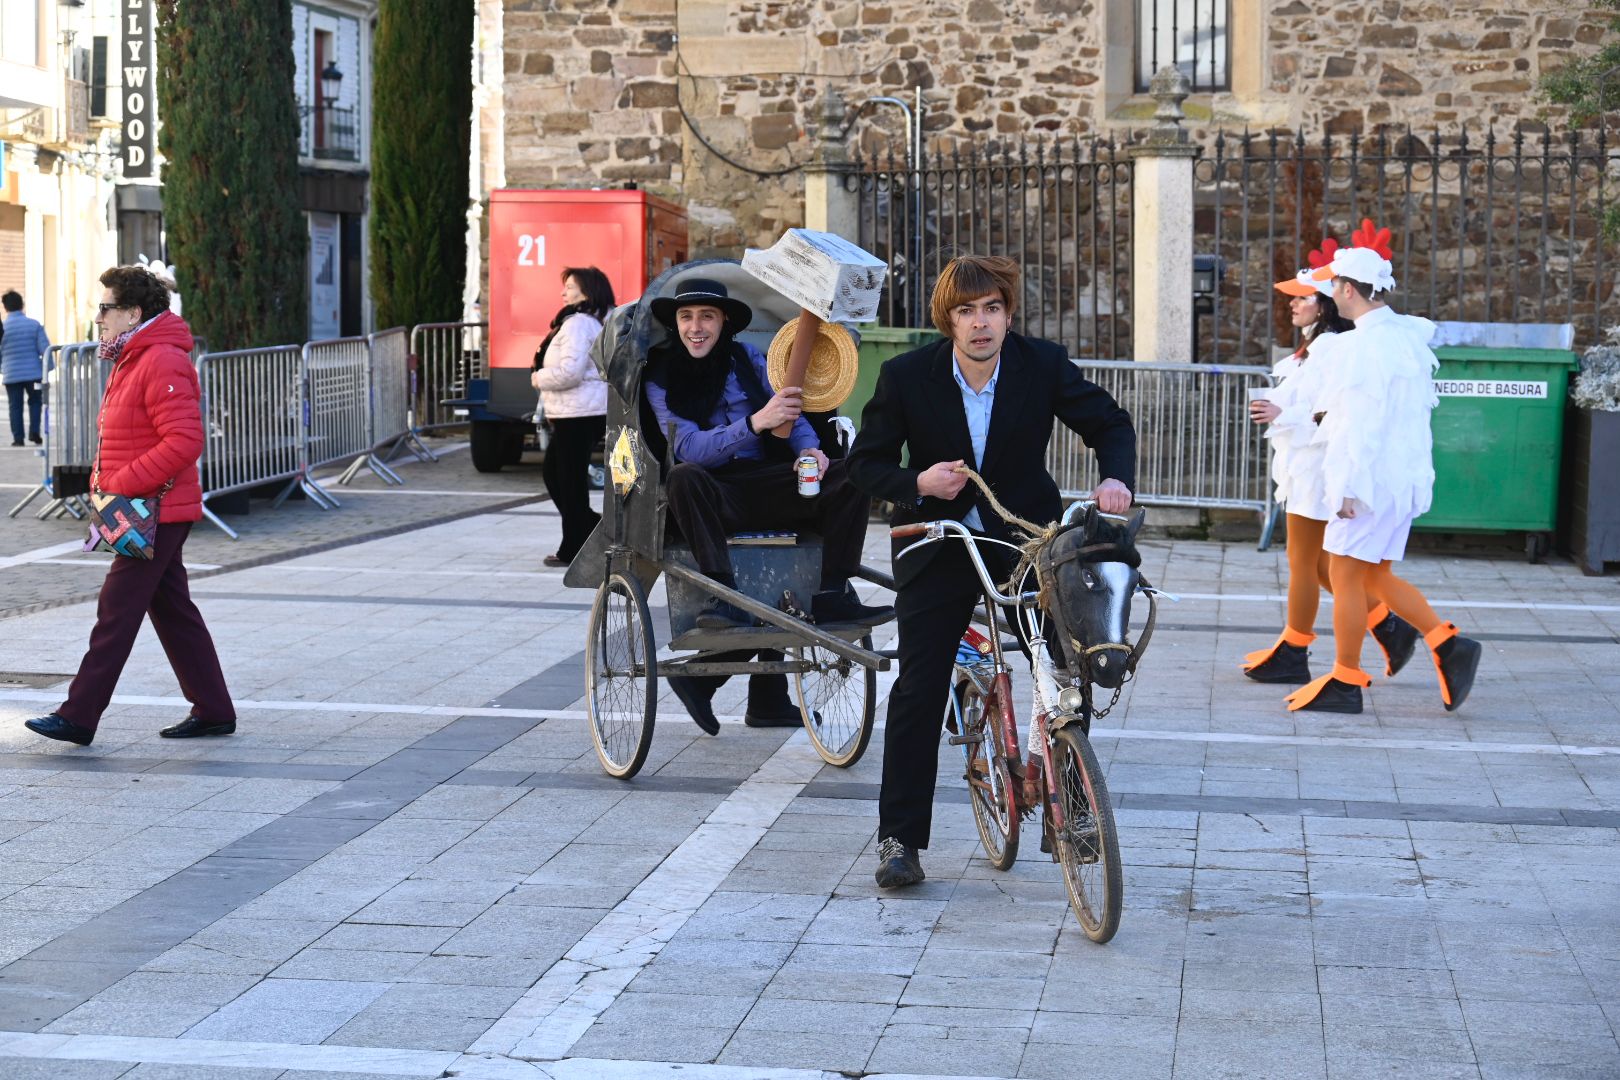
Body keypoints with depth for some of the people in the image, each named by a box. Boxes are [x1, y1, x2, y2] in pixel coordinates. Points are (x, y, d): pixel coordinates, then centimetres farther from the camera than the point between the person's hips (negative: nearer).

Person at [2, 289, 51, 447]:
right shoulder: (34, 325, -5)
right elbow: (45, 348, -6)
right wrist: (46, 368, 1)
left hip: (11, 374, 0)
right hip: (33, 372, 1)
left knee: (15, 405, 8)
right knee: (34, 401, 17)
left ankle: (18, 437, 6)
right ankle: (34, 432, 4)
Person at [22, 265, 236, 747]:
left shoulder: (163, 363, -18)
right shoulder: (131, 360, 16)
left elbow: (185, 441, -26)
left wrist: (124, 484, -24)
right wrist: (105, 482, 11)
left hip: (156, 513, -11)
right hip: (151, 510, 11)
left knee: (116, 612, -7)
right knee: (172, 610, 13)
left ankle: (78, 717, -3)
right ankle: (213, 710, 18)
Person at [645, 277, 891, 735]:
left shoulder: (748, 358, 9)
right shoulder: (662, 378, 1)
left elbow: (792, 415, 11)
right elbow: (688, 447, -14)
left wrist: (809, 448, -14)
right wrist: (755, 422, -28)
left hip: (768, 485, 3)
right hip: (713, 495, -3)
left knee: (851, 477, -17)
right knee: (683, 477, -37)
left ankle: (832, 595, -19)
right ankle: (723, 595, -41)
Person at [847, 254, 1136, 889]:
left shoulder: (1043, 366, -11)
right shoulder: (907, 376, -12)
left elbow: (1109, 423, -1)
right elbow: (865, 461, -5)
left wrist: (1116, 478, -21)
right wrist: (918, 483, -24)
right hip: (940, 546, -1)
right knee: (918, 691, -3)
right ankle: (899, 838, 5)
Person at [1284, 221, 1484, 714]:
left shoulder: (1368, 344, -18)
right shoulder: (1403, 335, 13)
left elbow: (1364, 422, -21)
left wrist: (1349, 487, -20)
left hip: (1370, 479, -10)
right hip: (1398, 477, 10)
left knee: (1345, 575, -1)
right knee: (1375, 577, 16)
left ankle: (1345, 682, 5)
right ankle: (1448, 645, 8)